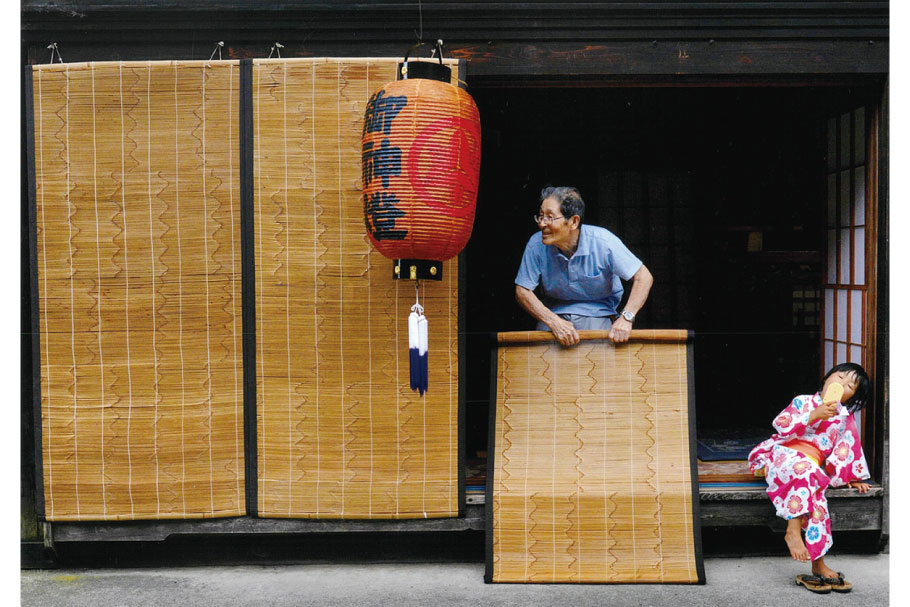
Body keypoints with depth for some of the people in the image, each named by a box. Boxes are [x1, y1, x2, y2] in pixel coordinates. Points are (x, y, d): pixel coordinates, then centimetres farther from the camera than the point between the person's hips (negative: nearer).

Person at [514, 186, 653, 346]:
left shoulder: (603, 242, -17)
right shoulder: (536, 245, -13)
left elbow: (644, 277, -13)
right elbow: (522, 291, -8)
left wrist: (626, 318, -27)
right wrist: (554, 322, -23)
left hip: (598, 313, -1)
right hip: (555, 313, 2)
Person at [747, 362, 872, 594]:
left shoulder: (845, 420, 17)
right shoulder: (803, 401, 8)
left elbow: (845, 451, 21)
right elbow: (782, 426, -7)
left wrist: (850, 478, 12)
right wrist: (814, 415, -15)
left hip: (813, 468, 3)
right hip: (784, 455, -2)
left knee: (816, 497, -28)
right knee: (804, 467, -38)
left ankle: (818, 566, -27)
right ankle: (793, 531, -35)